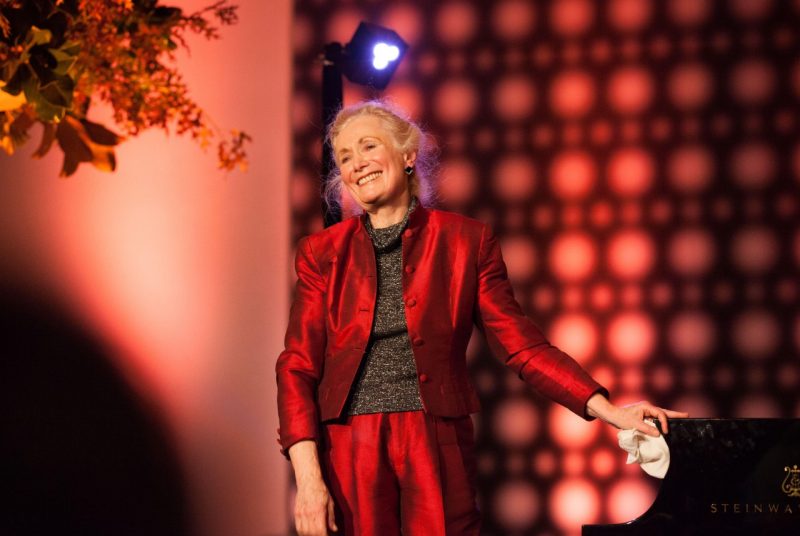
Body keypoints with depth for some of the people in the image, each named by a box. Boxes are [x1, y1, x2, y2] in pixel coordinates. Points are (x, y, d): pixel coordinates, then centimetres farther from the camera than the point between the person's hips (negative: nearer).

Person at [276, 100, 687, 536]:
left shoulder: (466, 240, 5)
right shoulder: (322, 252, 6)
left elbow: (520, 345, 3)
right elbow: (298, 367, 1)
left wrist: (608, 411, -8)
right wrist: (308, 478, -11)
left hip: (437, 448, 0)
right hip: (350, 451, 1)